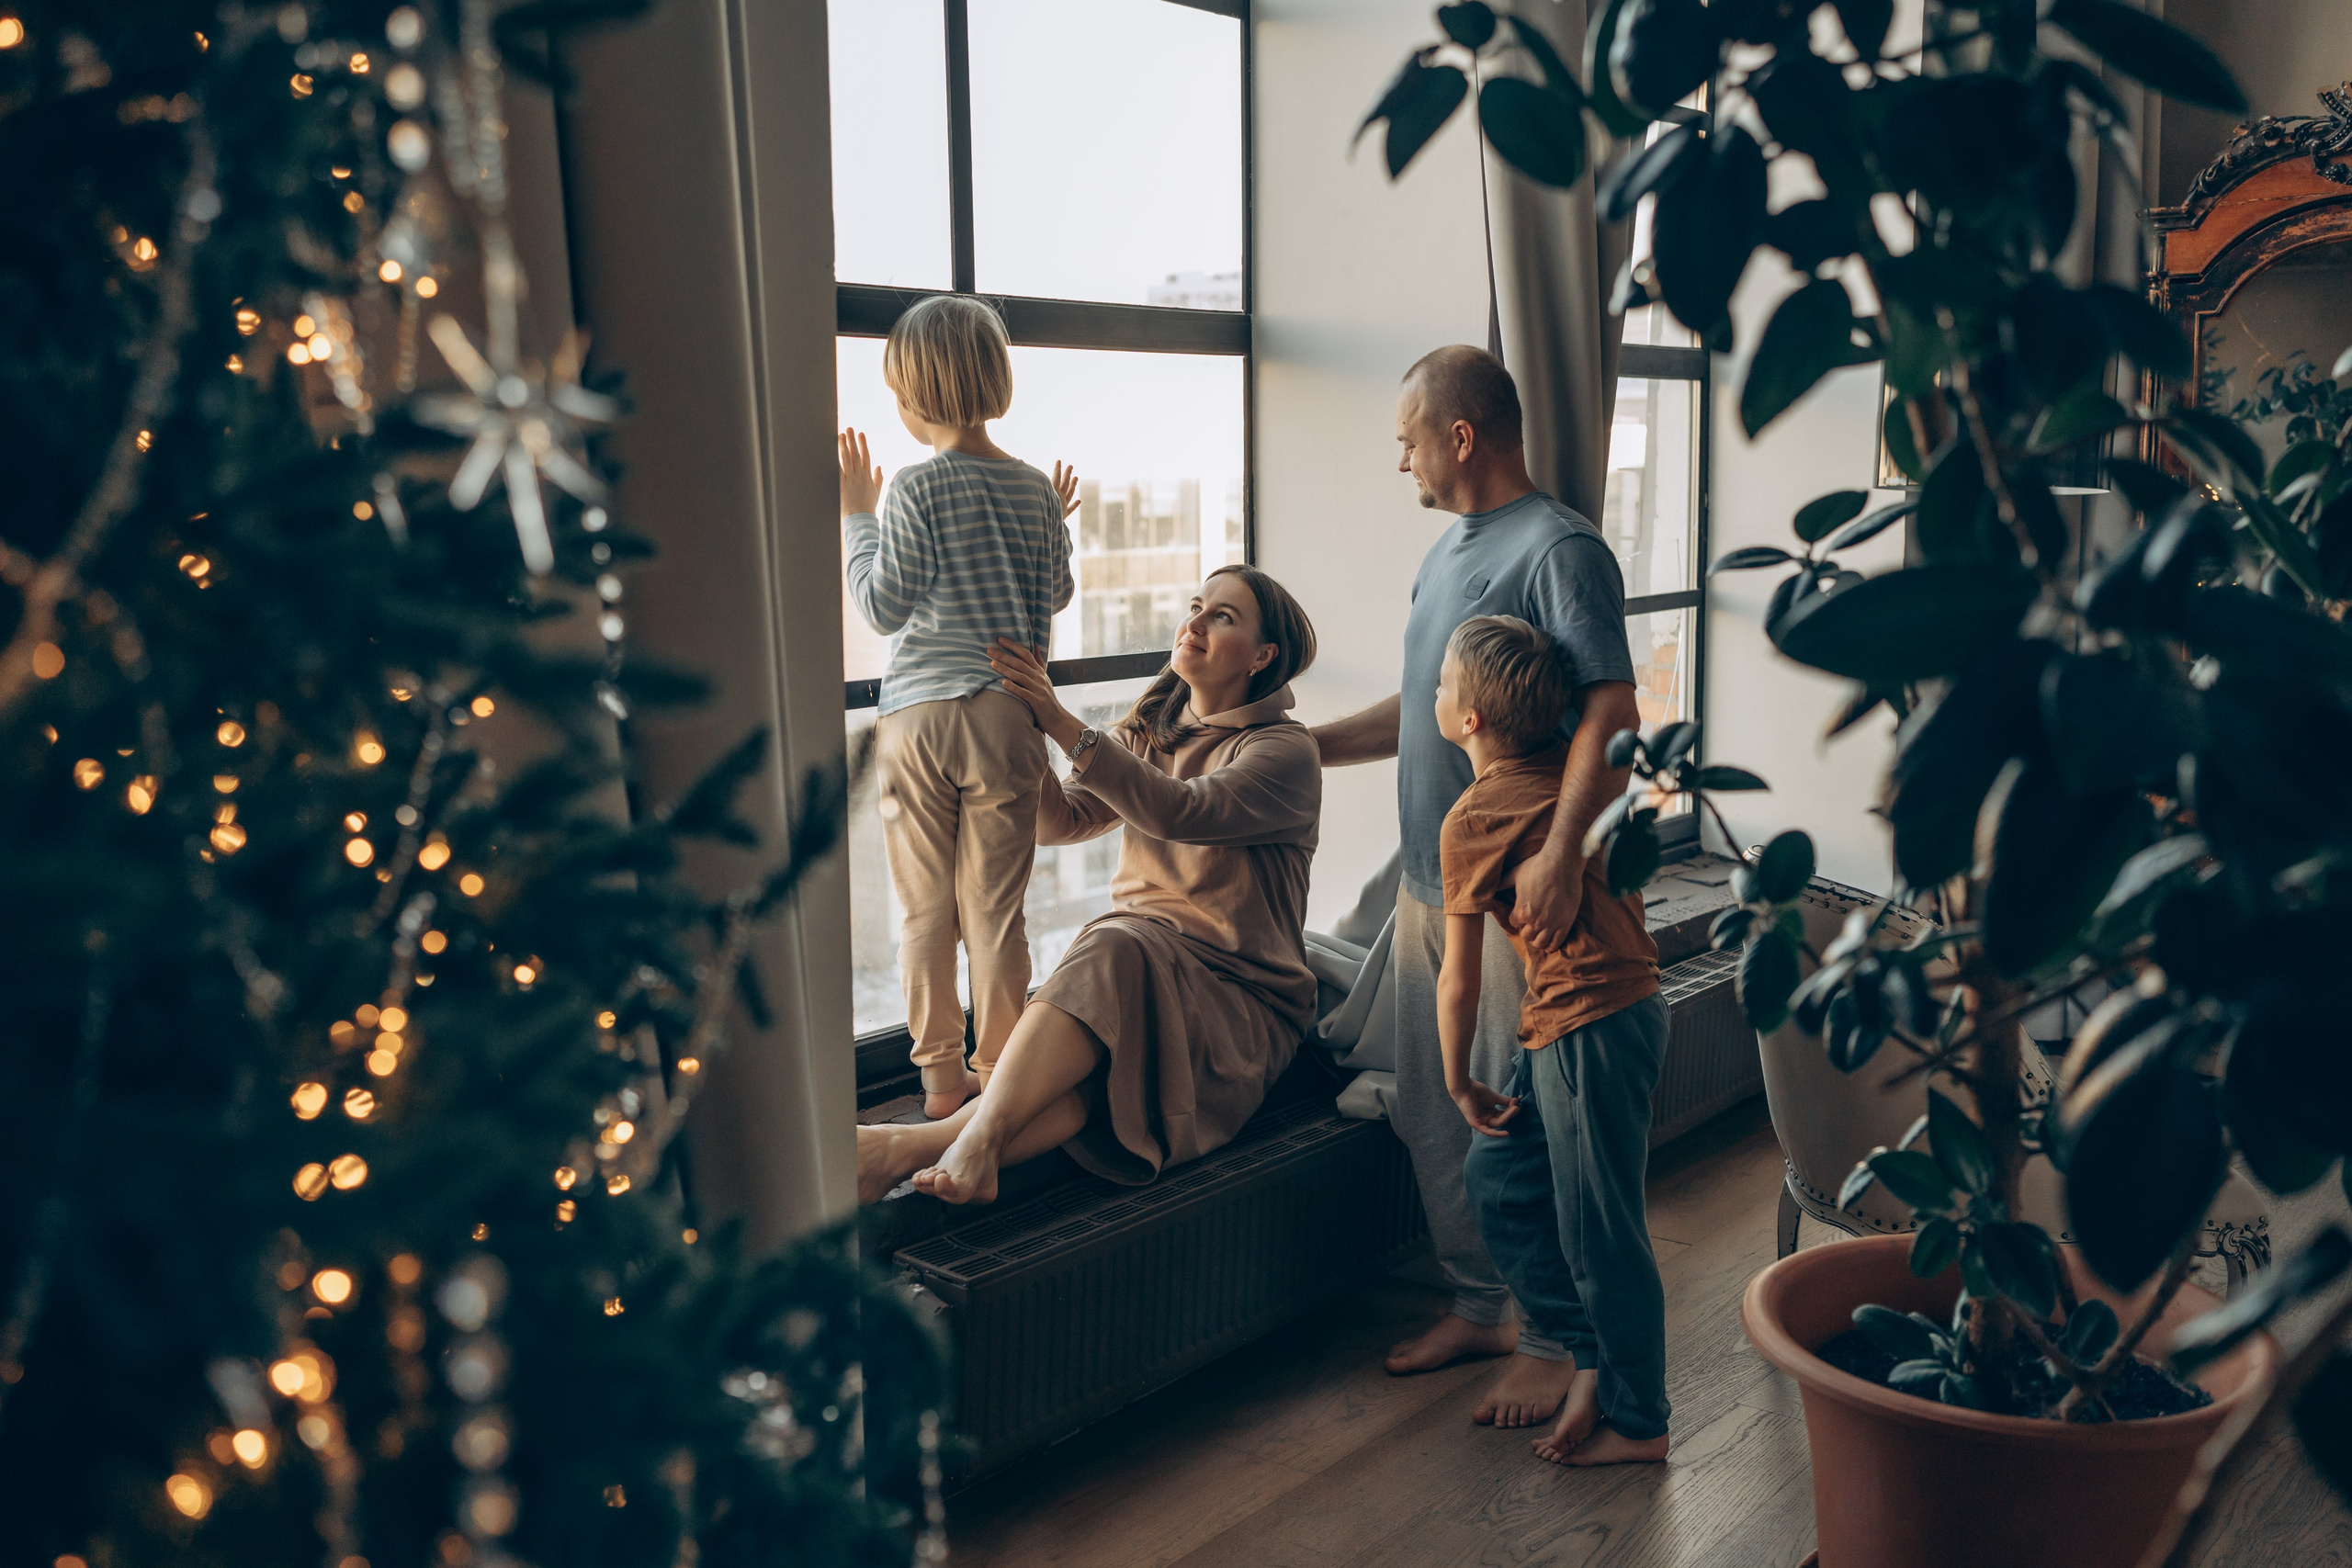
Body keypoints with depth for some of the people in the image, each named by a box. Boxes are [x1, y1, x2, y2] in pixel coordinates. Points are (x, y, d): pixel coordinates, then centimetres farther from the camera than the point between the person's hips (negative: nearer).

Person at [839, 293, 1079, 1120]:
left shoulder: (916, 488, -10)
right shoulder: (1034, 487, 3)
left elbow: (883, 607, -7)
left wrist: (856, 516, 2)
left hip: (919, 716, -3)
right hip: (1008, 715, 3)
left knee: (925, 910, 9)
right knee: (996, 907, 9)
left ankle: (941, 1076, 18)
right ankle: (1000, 1073, 16)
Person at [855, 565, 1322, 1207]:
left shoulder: (1285, 750, -4)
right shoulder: (1148, 730, 17)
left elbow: (1178, 813, -22)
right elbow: (1057, 821, 7)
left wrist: (1063, 723, -23)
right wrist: (1027, 727, -9)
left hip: (1240, 994, -5)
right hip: (1139, 962, 5)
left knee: (1116, 952, -37)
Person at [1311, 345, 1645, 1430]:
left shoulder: (1560, 550, -13)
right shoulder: (1448, 550, 16)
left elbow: (1611, 712, -23)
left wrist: (1561, 851, -34)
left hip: (1517, 893, -9)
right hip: (1429, 883, 9)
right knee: (1433, 1115, 15)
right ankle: (1477, 1305, 30)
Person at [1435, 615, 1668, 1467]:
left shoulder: (1471, 821, -13)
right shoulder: (1566, 768, 5)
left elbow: (1459, 980, -8)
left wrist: (1459, 1082, 6)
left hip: (1587, 1028, -9)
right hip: (1623, 1004, 9)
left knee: (1598, 1231, 3)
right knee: (1497, 1176, 17)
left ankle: (1637, 1422, 18)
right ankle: (1584, 1352, 23)